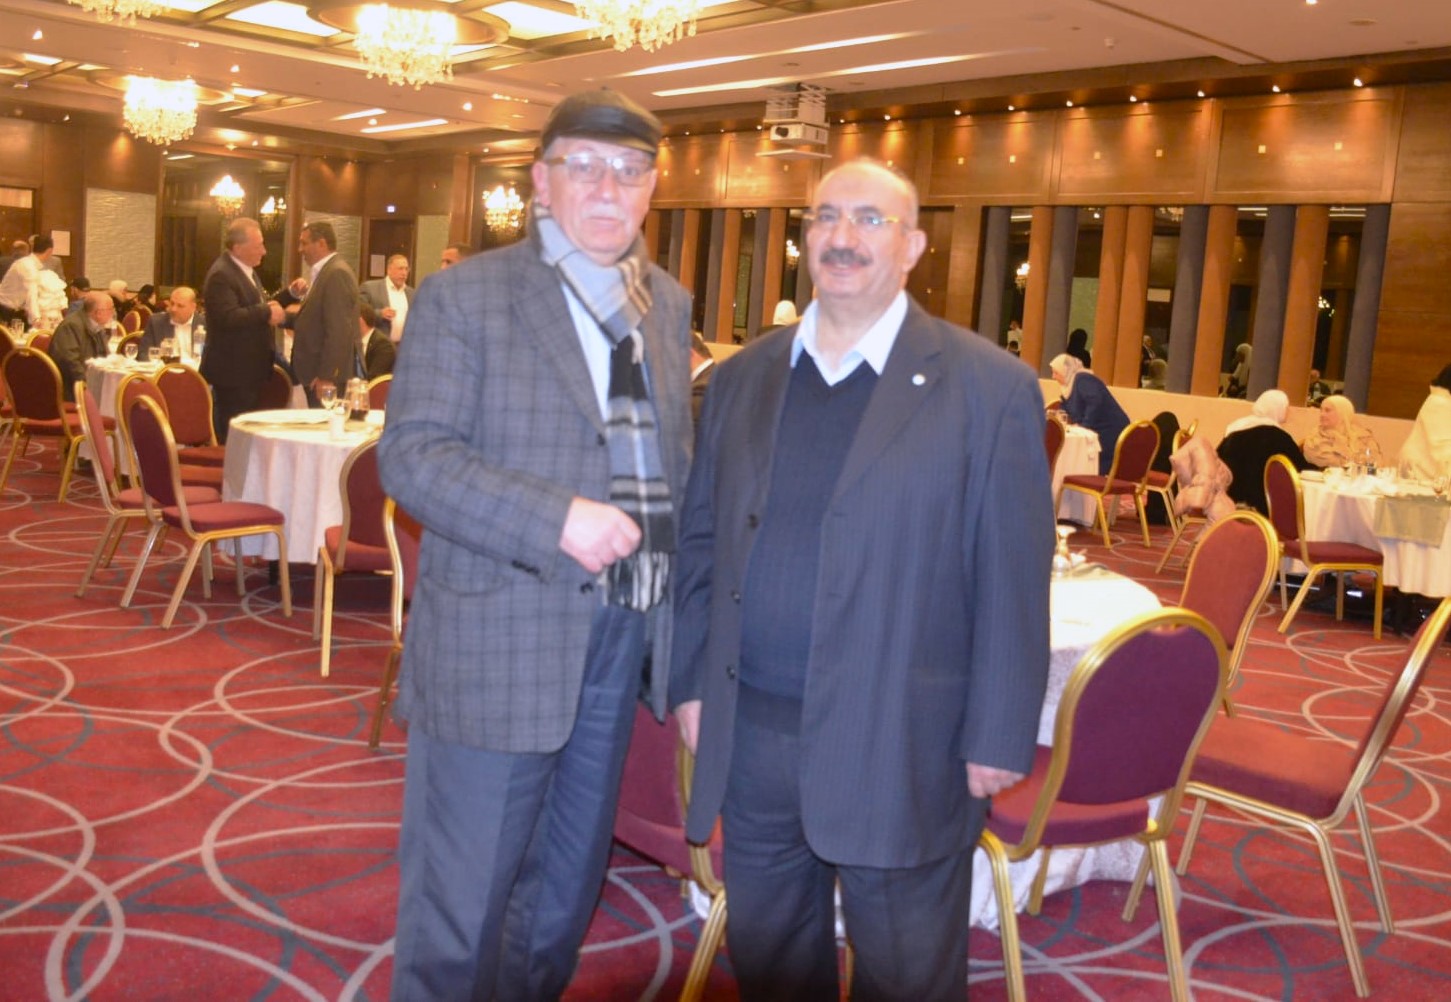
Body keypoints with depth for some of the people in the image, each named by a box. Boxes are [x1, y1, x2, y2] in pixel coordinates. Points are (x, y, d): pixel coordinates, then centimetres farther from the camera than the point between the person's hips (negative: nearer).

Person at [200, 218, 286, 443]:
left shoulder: (246, 270, 14)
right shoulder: (221, 275, -18)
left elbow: (254, 306, 24)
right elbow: (228, 317, -29)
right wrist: (267, 312, -22)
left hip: (249, 369, 10)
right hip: (233, 371, -10)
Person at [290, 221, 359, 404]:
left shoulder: (337, 273, -15)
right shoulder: (325, 271, 17)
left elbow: (338, 330, -21)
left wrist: (326, 376, -22)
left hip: (327, 376, -10)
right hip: (318, 372, 10)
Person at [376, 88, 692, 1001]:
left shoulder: (669, 305, 10)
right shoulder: (464, 296, -6)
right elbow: (411, 455, -14)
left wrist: (683, 605, 6)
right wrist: (556, 520, -25)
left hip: (622, 640, 6)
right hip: (499, 643, -5)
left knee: (567, 888, 20)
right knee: (462, 899, 6)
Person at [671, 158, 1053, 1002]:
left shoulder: (992, 389, -7)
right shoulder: (743, 379, 7)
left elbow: (1012, 583, -7)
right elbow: (702, 542, 11)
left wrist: (998, 738, -8)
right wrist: (691, 679, 8)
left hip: (901, 750, -4)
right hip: (749, 737, 4)